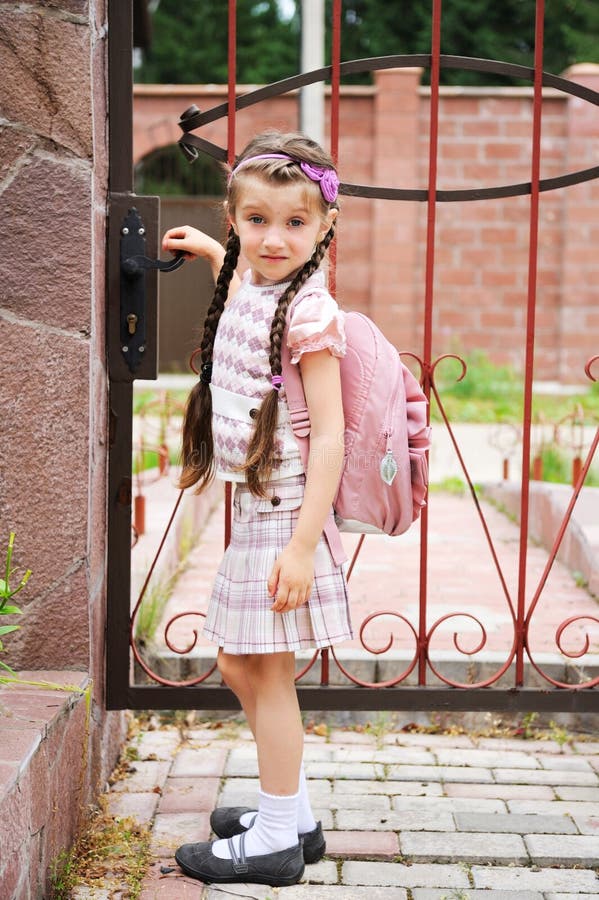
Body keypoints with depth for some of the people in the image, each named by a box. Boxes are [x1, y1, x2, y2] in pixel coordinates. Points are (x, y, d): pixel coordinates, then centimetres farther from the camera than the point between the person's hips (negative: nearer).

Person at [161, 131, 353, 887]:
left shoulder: (309, 311, -17)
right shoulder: (246, 290, 8)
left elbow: (329, 435, -21)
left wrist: (303, 543, -25)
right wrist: (211, 252, 29)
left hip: (286, 507, -9)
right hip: (252, 505, 9)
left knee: (268, 673, 0)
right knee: (239, 667, 17)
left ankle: (275, 841, 14)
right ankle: (293, 815, 31)